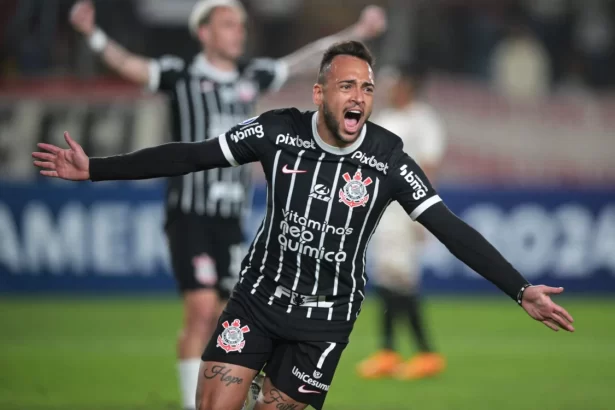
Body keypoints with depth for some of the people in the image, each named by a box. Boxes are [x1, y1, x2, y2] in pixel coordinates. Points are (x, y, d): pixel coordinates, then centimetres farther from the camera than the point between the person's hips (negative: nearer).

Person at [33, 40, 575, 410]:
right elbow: (191, 156, -6)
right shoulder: (279, 131, -11)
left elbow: (449, 228, -14)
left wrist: (521, 290, -22)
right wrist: (94, 169, -9)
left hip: (325, 319, -1)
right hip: (259, 295, 1)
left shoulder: (387, 159, -14)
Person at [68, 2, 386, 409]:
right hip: (190, 214, -5)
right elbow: (130, 65, -21)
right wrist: (94, 34, -38)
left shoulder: (252, 76, 9)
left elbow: (306, 58, 22)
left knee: (222, 319, 5)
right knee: (202, 310, -14)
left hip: (231, 219, 5)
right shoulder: (182, 75, -6)